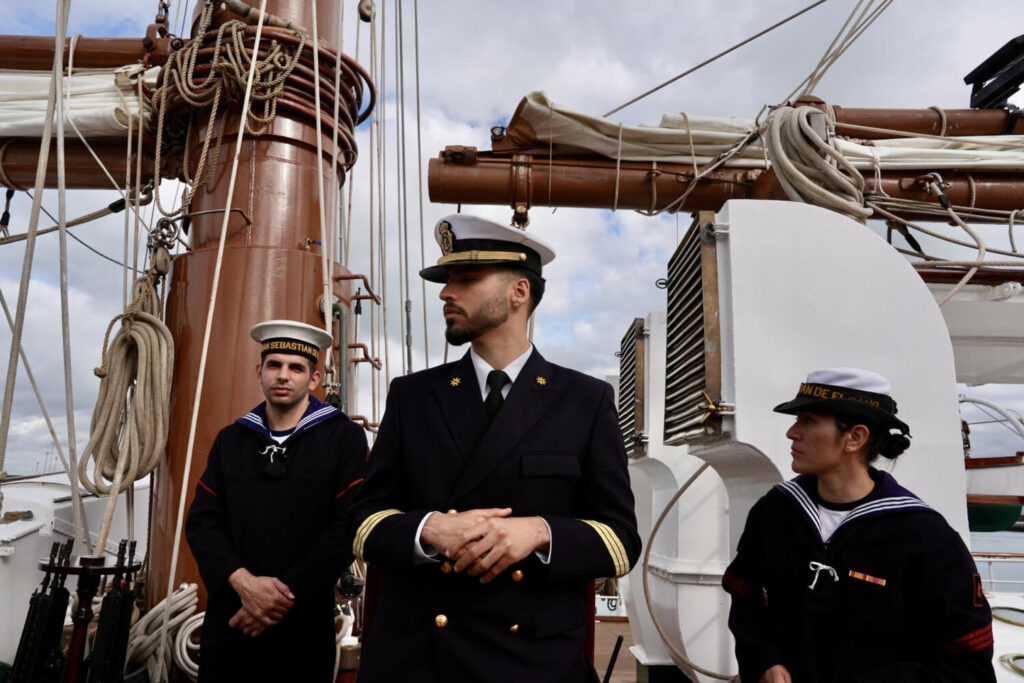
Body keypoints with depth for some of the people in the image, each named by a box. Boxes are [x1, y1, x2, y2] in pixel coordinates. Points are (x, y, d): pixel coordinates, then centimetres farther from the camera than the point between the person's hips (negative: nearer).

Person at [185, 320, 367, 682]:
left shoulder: (344, 438, -5)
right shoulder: (230, 439, 8)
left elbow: (348, 527, -11)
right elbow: (202, 522, 2)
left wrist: (285, 594, -14)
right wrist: (243, 583, -13)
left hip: (304, 620, -3)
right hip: (230, 617, 3)